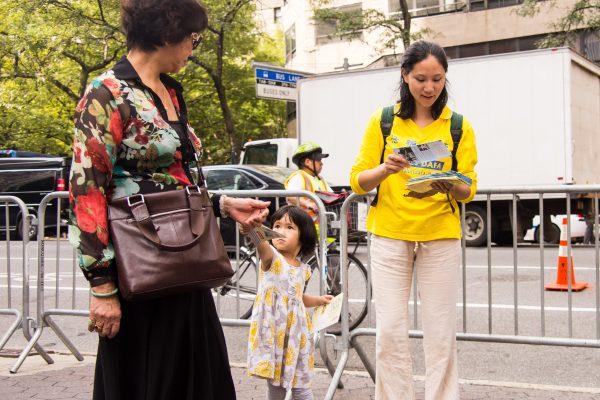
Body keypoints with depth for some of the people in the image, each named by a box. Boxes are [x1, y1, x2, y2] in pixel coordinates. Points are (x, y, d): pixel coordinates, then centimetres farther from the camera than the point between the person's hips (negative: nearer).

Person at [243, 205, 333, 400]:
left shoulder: (303, 269, 9)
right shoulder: (272, 258, -9)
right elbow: (262, 245, -36)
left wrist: (319, 300, 26)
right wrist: (251, 230, -56)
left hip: (296, 333, 4)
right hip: (273, 333, -4)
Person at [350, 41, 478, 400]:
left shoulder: (459, 127, 5)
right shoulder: (383, 121, 4)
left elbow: (469, 189, 2)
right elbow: (358, 181, 1)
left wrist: (450, 187, -21)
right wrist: (385, 169, -20)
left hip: (441, 237, 0)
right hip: (389, 235, 0)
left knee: (441, 335, 1)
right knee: (391, 332, -1)